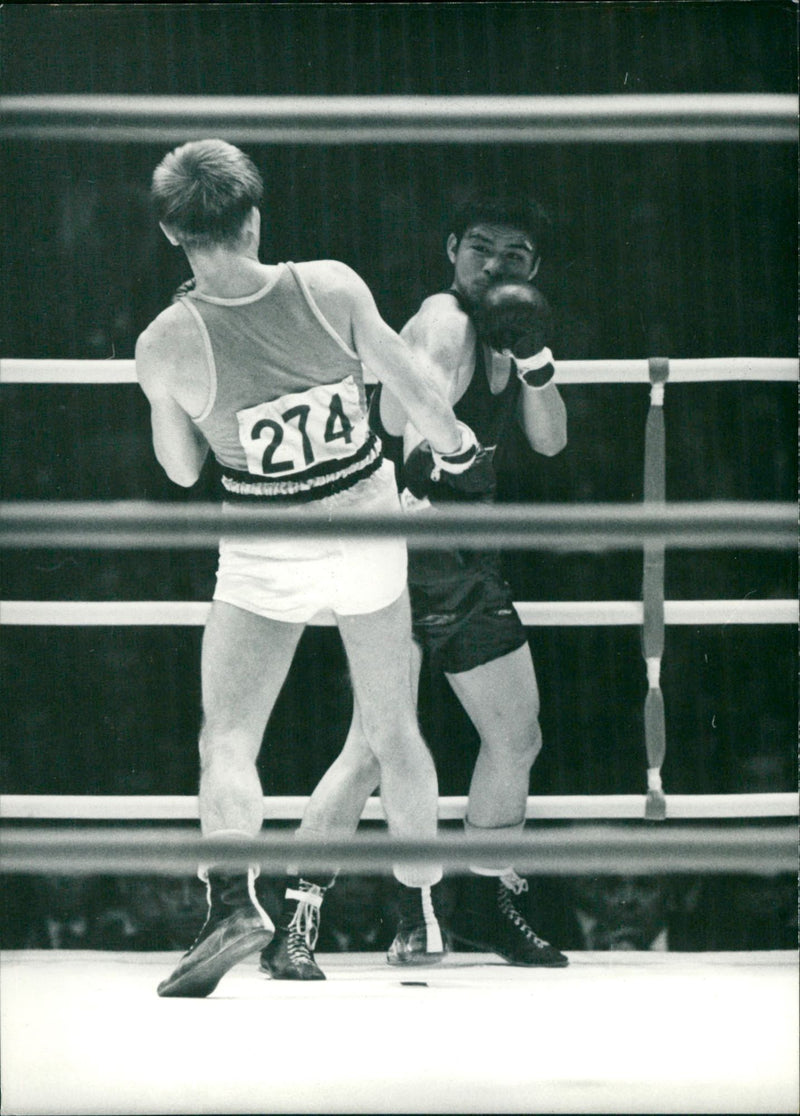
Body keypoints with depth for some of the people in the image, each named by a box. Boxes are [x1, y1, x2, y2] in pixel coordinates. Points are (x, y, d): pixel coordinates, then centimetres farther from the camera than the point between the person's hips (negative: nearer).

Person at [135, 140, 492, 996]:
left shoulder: (167, 345, -17)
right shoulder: (331, 288, -14)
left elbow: (181, 469, -2)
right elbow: (417, 392, -2)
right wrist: (459, 453, 17)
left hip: (267, 557, -2)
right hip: (367, 531, 2)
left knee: (226, 743, 4)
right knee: (392, 732, 16)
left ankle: (234, 902, -18)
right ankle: (424, 914, 25)